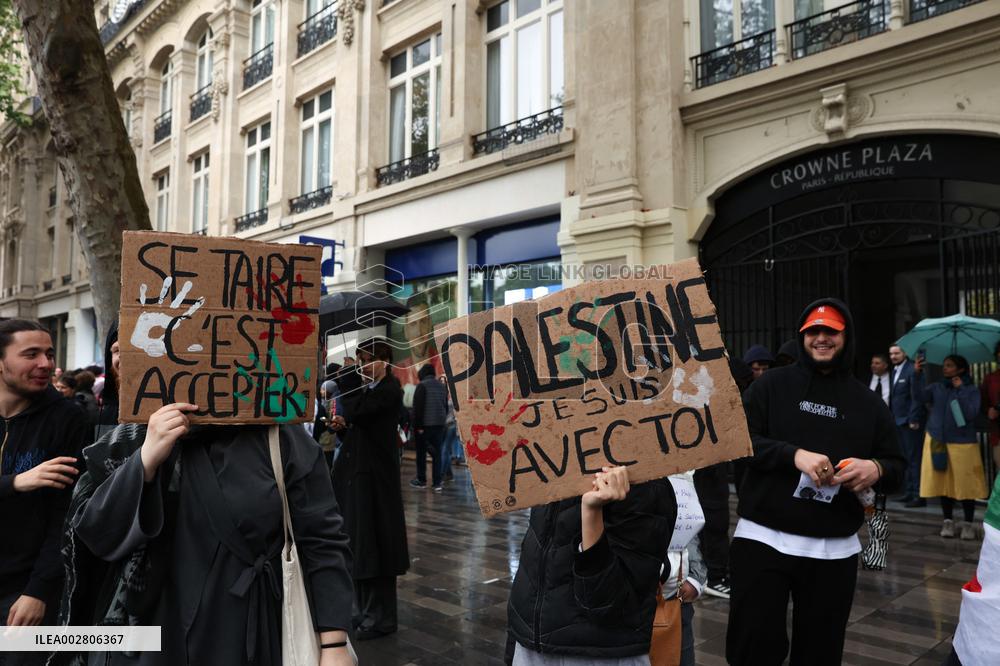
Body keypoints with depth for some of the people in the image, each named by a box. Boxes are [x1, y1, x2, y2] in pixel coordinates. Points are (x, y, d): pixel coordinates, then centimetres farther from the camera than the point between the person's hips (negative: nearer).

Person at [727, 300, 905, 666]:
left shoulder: (867, 402, 11)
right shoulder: (772, 384, 2)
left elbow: (897, 465, 13)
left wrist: (876, 469, -10)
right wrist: (794, 455, -20)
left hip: (834, 549, 3)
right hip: (763, 538, -2)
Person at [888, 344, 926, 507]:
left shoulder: (912, 370, -11)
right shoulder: (895, 371, 16)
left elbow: (917, 397, -16)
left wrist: (913, 420, -18)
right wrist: (892, 417, 10)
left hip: (910, 422, -9)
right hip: (899, 421, 9)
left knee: (914, 458, -6)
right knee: (905, 458, 13)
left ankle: (918, 495, -3)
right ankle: (909, 492, 20)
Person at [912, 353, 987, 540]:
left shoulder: (971, 390, -2)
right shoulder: (936, 387, 5)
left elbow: (971, 414, -15)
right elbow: (919, 397, -12)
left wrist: (960, 390, -18)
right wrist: (917, 375, -22)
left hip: (963, 443, -3)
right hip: (937, 441, 3)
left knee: (965, 484, 0)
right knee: (944, 482, 7)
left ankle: (968, 524, 13)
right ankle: (948, 521, 18)